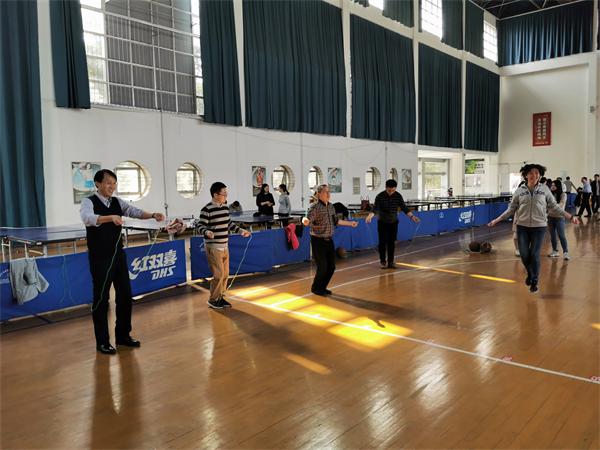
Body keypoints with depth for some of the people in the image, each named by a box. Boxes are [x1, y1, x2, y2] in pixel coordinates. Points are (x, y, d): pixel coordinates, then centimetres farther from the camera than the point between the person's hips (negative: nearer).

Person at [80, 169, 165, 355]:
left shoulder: (118, 202, 7)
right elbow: (87, 218, -31)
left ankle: (123, 335, 27)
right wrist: (110, 217, -48)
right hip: (100, 258, -6)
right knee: (101, 299, 3)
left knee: (125, 295, 11)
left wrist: (153, 215, -25)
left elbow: (135, 212, -4)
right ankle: (102, 342, 17)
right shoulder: (88, 202, -10)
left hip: (118, 255, 6)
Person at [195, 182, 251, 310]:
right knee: (219, 274, -5)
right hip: (213, 247, -8)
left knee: (225, 274, 12)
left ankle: (220, 297, 28)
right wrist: (207, 232, -35)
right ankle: (213, 300, 12)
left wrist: (240, 231, 20)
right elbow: (199, 225, -15)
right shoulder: (207, 209, -15)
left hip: (224, 246, 8)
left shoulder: (225, 206, 8)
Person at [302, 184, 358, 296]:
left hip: (329, 240, 7)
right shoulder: (315, 207, -15)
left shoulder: (331, 206, 8)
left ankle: (322, 287, 28)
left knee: (331, 266, 9)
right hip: (318, 241, -7)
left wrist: (350, 223, 27)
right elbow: (308, 220, -27)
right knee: (322, 267, -4)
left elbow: (336, 221, 20)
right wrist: (305, 221, -51)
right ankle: (315, 288, 18)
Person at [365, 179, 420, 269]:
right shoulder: (380, 196, -17)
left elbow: (404, 207, -6)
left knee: (392, 243, 5)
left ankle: (391, 261, 13)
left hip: (394, 222, 3)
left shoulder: (398, 196, -7)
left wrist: (412, 216, -16)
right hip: (382, 222, -3)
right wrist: (370, 216, -44)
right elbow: (375, 208, -26)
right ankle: (383, 261, 9)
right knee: (383, 242, -2)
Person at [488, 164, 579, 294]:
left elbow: (554, 207, 4)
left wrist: (570, 217, -1)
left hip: (539, 227, -1)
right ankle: (530, 274, 33)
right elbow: (511, 209, 5)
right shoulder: (519, 191, 1)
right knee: (524, 255, 1)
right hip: (522, 227, 1)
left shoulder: (544, 189, 0)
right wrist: (496, 220, 1)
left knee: (534, 255, 0)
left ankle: (534, 282, 20)